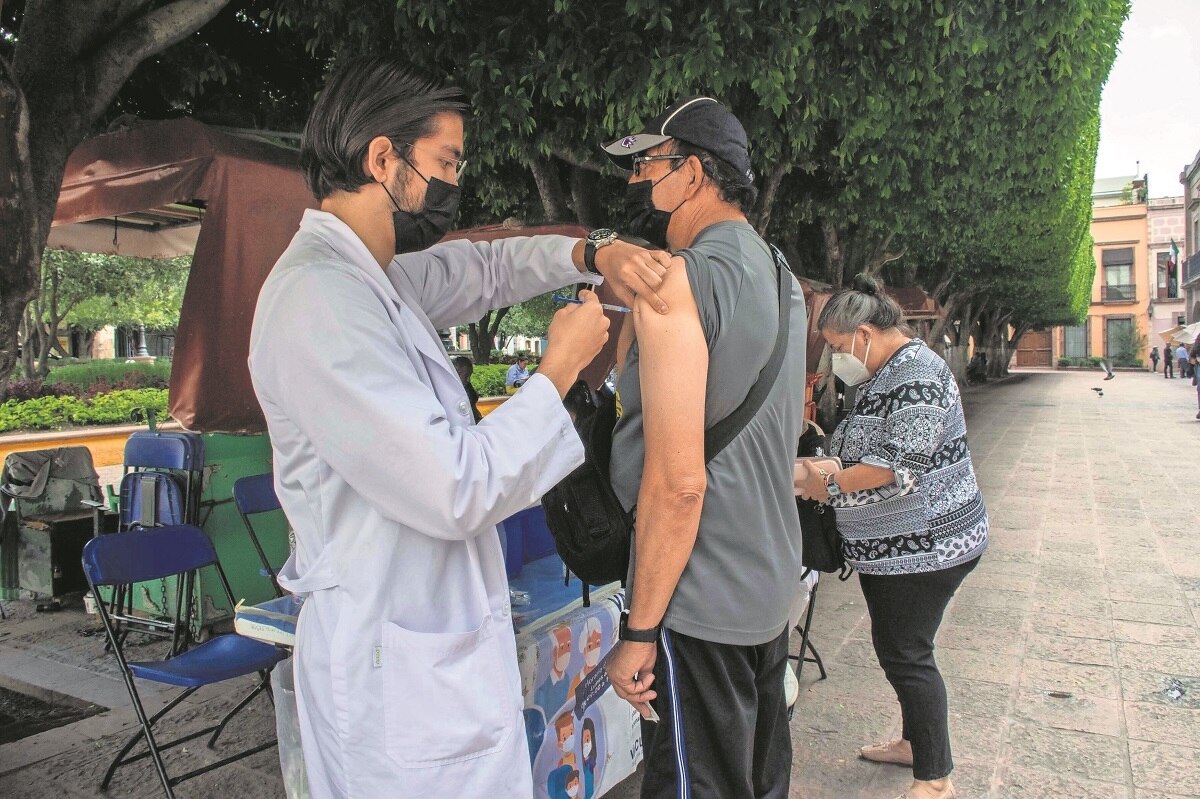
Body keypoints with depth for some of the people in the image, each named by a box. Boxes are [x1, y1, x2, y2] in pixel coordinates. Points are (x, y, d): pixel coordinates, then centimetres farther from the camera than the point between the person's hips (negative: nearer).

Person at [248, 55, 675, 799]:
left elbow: (483, 267, 22)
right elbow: (456, 492, -28)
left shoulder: (378, 273, 6)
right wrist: (559, 370, -15)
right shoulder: (319, 299, -24)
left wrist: (590, 255, 4)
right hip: (400, 666, -9)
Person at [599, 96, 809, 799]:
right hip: (773, 584, 9)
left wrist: (639, 632, -17)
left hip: (701, 606, -9)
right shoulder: (782, 279, 11)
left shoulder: (677, 281, -18)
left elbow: (676, 482, -24)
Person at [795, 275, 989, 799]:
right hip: (895, 546, 10)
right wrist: (830, 467, 3)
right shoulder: (886, 374, 12)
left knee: (904, 654, -2)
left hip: (925, 546, -10)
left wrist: (830, 485, -19)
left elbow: (901, 465, -27)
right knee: (896, 647, 20)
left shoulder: (915, 376, -20)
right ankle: (915, 742, 37)